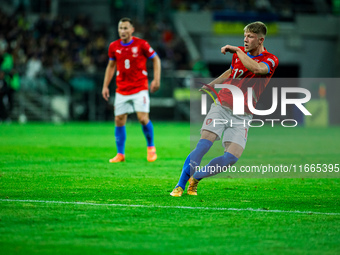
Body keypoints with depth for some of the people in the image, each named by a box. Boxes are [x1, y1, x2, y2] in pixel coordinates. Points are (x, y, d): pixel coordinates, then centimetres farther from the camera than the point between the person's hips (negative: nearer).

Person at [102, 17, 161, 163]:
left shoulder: (141, 44, -8)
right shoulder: (114, 47, 2)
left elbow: (156, 59, 3)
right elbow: (111, 66, 16)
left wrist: (156, 79, -6)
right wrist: (105, 86, 12)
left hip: (140, 88, -3)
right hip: (121, 90, 3)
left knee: (143, 118, -14)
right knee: (119, 121, 0)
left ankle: (151, 147, 9)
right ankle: (120, 154, 11)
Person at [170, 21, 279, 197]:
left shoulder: (271, 60, -7)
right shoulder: (239, 53, 7)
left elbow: (256, 68, -31)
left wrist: (237, 50, -23)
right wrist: (211, 84, 19)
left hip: (242, 116, -2)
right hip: (221, 107, 2)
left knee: (232, 157, -15)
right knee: (204, 144, -19)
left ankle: (195, 179, 5)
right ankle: (180, 186, -12)